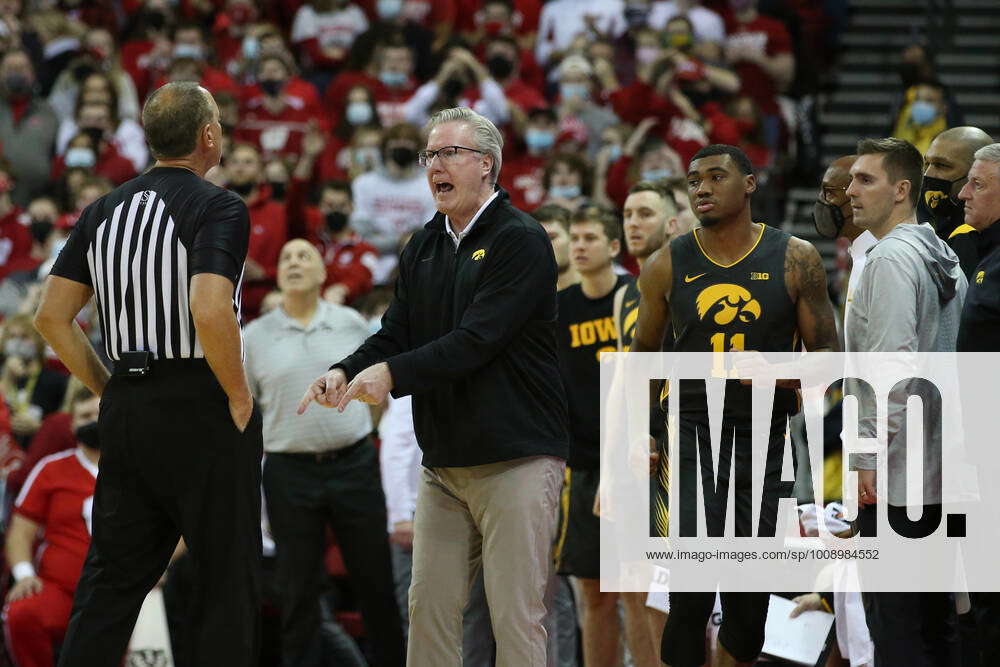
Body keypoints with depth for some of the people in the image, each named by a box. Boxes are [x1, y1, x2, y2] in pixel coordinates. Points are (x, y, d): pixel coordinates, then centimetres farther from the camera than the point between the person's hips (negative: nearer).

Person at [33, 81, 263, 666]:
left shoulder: (103, 211, 11)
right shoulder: (220, 207, -10)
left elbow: (52, 317, 9)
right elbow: (210, 311, -25)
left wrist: (112, 390, 15)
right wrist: (239, 397, -13)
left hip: (127, 411, 6)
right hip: (203, 409, -6)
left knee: (112, 579, 10)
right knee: (230, 578, 2)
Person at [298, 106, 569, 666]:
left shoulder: (520, 242, -9)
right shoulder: (422, 248, 16)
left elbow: (477, 340, -19)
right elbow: (397, 332, 10)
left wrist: (392, 374, -27)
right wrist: (347, 372, -10)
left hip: (516, 458, -7)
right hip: (443, 463, 7)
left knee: (516, 615, -7)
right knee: (429, 606, 5)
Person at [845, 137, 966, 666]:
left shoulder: (891, 258, -13)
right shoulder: (945, 259, 17)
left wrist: (866, 457, -20)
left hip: (892, 478, -9)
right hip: (940, 473, 9)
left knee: (892, 620, -7)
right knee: (936, 617, 11)